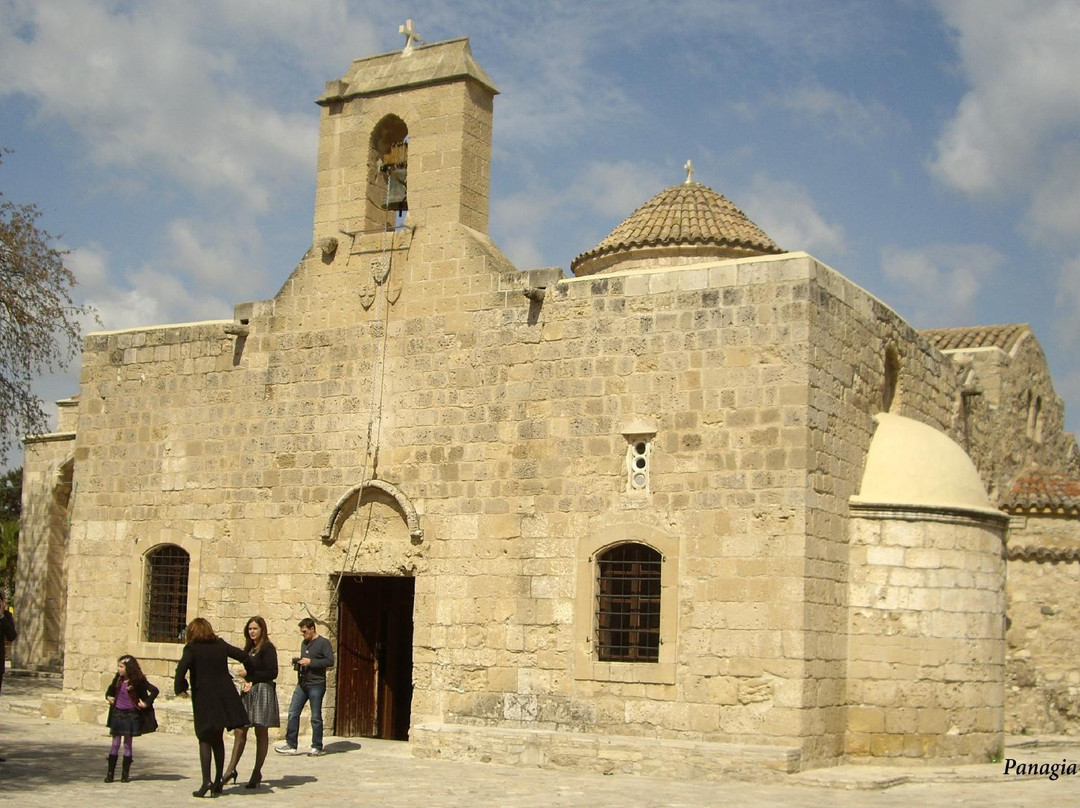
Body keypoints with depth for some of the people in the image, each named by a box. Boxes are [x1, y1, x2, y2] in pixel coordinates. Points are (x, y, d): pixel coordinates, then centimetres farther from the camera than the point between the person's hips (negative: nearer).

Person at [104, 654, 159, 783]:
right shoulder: (118, 679, 4)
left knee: (127, 744, 3)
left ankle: (125, 773, 10)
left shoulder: (138, 681, -11)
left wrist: (146, 703, -12)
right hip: (117, 714, 4)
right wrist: (108, 696, 8)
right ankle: (110, 773, 6)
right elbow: (111, 689, 26)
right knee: (115, 744, 3)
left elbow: (155, 690, -12)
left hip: (131, 715, -4)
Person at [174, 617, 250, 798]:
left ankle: (207, 781, -10)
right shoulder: (221, 645, 7)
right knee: (218, 739, 15)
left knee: (205, 740, 3)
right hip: (225, 696, 4)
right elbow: (243, 656, 11)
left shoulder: (192, 649, -6)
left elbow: (182, 667, -22)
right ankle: (218, 781, 15)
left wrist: (180, 687, -7)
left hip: (204, 698, -4)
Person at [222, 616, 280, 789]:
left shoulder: (268, 648, -7)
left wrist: (250, 675, -12)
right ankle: (231, 769, -1)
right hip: (248, 692, 7)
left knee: (261, 733, 2)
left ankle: (257, 773, 8)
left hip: (262, 692, -7)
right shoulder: (249, 648, 16)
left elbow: (272, 673, -13)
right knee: (239, 730, -1)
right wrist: (247, 682, 0)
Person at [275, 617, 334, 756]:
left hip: (316, 685, -7)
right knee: (293, 713, 2)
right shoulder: (304, 643, 18)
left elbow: (330, 661, -16)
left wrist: (310, 662, -18)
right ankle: (291, 745, 6)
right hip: (302, 684, 7)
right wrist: (298, 661, 7)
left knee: (316, 717, 0)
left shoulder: (323, 643, -6)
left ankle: (317, 747, 8)